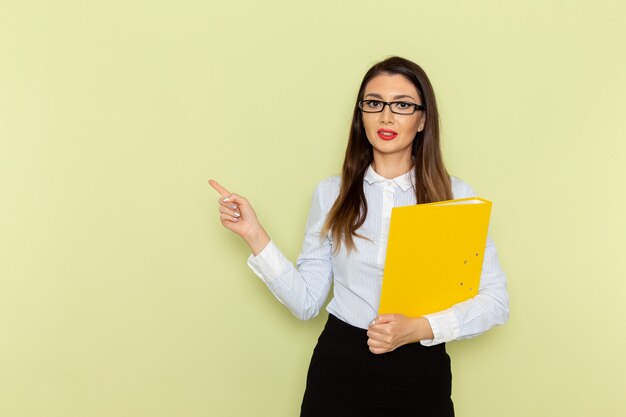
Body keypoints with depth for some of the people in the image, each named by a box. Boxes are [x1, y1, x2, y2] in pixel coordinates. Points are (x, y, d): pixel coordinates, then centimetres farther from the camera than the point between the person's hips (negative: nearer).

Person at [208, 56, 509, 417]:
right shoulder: (332, 193, 1)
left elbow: (495, 299, -7)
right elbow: (307, 301, -2)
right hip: (340, 366, 1)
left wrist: (417, 329, -20)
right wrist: (255, 235, -9)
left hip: (420, 372, -1)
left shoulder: (455, 195, -5)